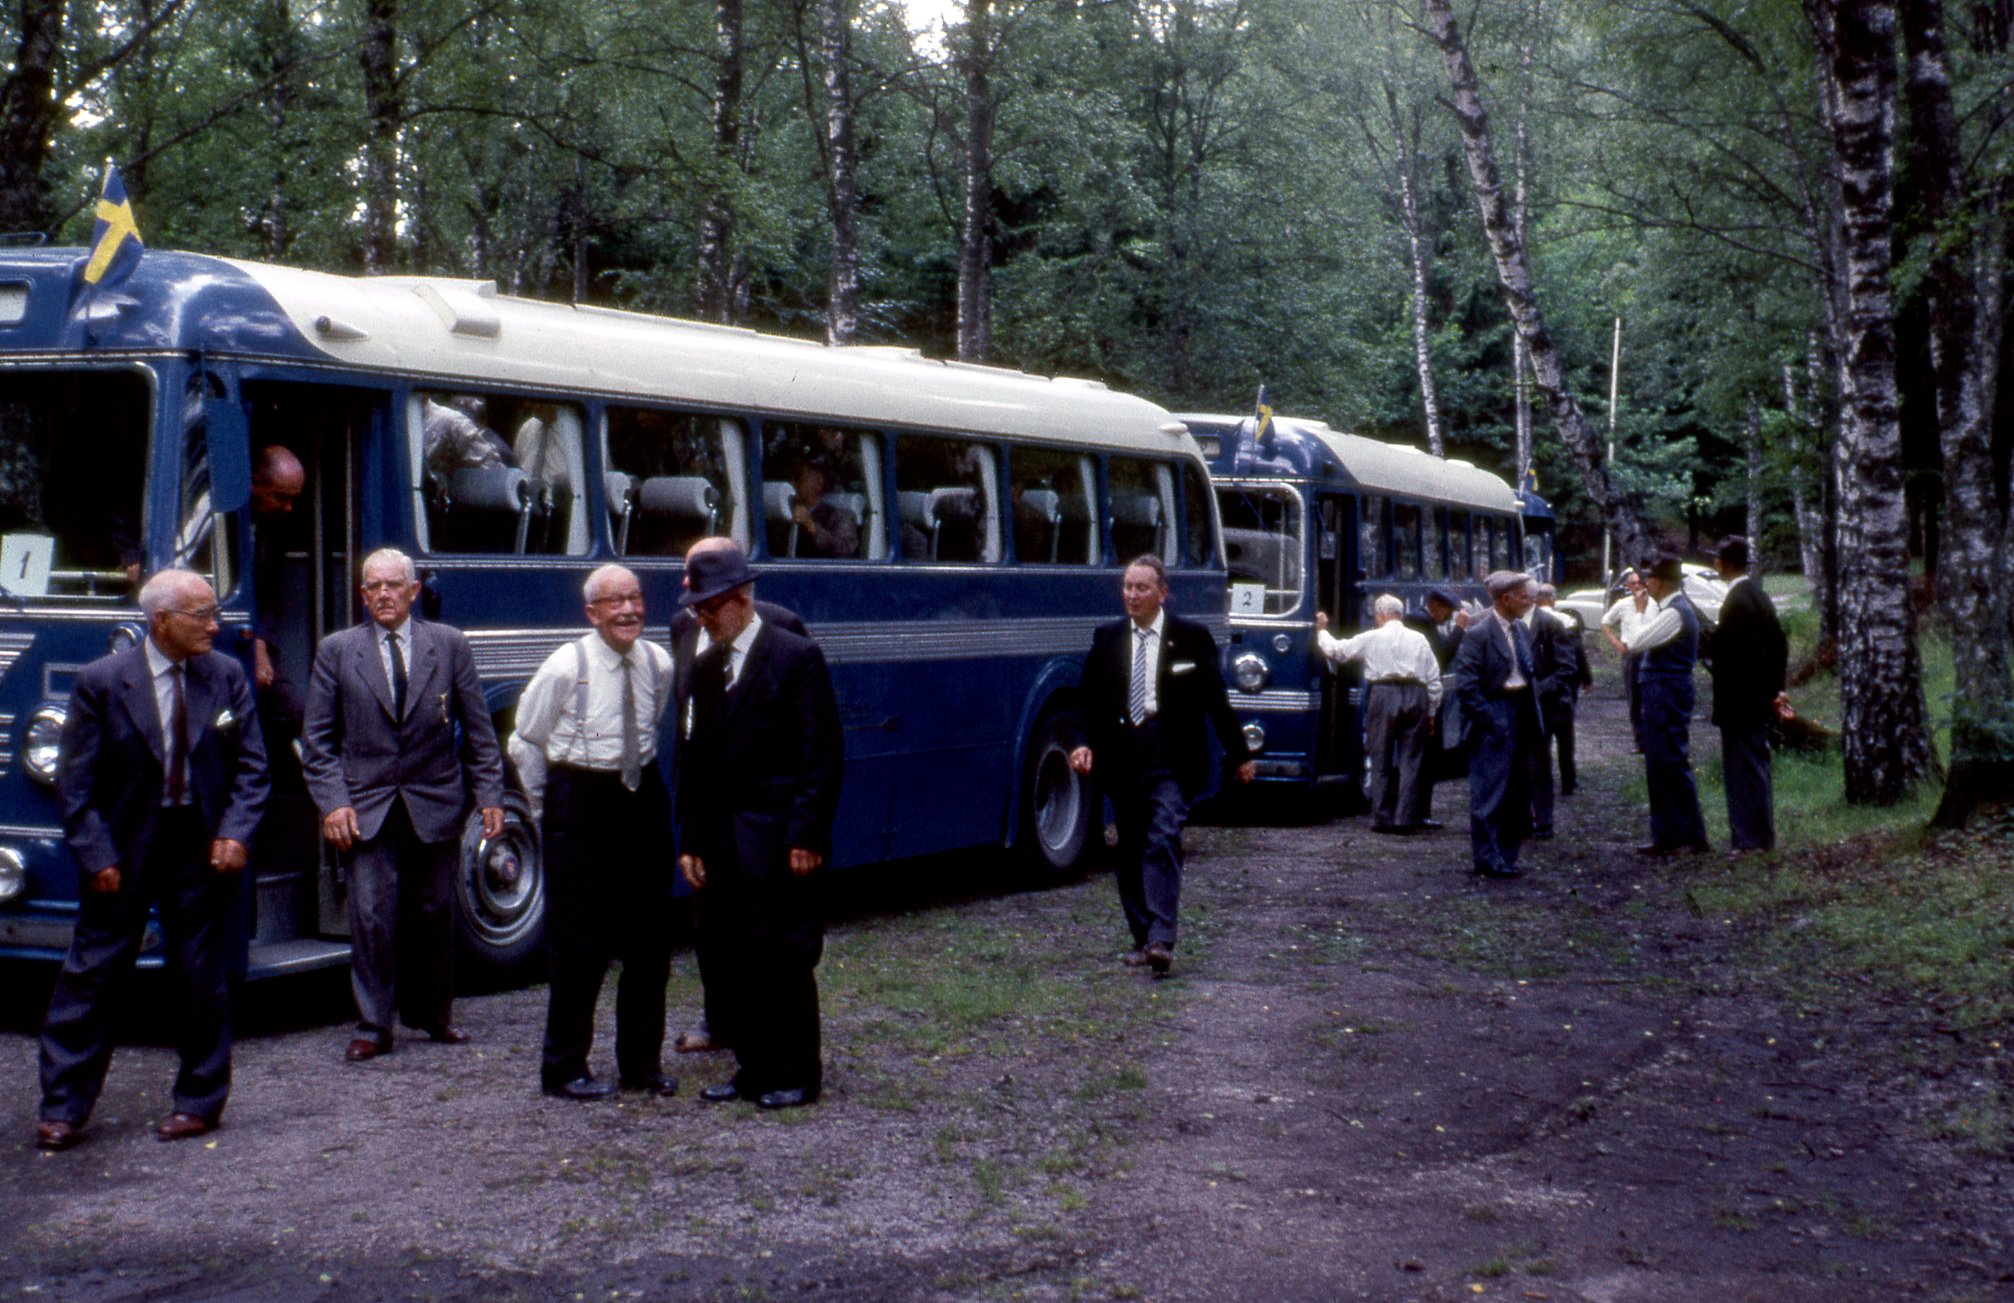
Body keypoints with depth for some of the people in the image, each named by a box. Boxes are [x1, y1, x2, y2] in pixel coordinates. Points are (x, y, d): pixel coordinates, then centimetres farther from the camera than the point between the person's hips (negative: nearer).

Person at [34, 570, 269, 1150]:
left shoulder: (227, 676, 1)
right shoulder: (101, 682, -6)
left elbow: (251, 766, 4)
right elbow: (75, 781, -5)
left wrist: (235, 832, -9)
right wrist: (96, 856, -11)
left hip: (203, 847, 2)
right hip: (124, 847, -1)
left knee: (201, 980, 7)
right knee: (90, 974, 2)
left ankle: (198, 1102, 19)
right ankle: (63, 1107, 11)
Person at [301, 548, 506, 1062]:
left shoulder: (449, 645, 5)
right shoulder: (337, 651, 4)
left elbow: (478, 729, 6)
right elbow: (317, 739, 4)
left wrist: (489, 795, 0)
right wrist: (332, 802, -7)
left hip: (436, 806, 1)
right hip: (368, 811, -1)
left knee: (434, 915, 9)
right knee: (372, 918, -5)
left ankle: (433, 1016, 24)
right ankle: (373, 1028, 4)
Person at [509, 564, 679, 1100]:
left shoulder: (659, 664, 0)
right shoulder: (566, 667, -12)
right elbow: (525, 742, -1)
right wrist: (549, 810, 4)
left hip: (643, 799, 5)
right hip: (581, 804, -5)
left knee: (650, 940, 8)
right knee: (577, 944, 1)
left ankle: (642, 1063, 21)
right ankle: (564, 1070, 13)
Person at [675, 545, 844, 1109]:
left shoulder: (797, 658, -6)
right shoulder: (697, 668, 12)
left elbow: (824, 755, -9)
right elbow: (689, 760, 14)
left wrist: (806, 836, -14)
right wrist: (691, 842, 7)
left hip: (777, 845, -6)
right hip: (719, 846, 6)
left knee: (784, 958, -1)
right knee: (733, 961, 10)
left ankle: (797, 1075, 9)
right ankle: (752, 1069, 20)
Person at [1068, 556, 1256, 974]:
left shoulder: (1191, 637, 2)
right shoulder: (1107, 638, 10)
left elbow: (1216, 700, 5)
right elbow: (1089, 700, 9)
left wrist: (1240, 754, 7)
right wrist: (1085, 743, -8)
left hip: (1172, 755, -4)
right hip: (1122, 754, 4)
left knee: (1164, 841, -16)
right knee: (1130, 849, 8)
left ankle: (1161, 941, -21)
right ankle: (1142, 938, 17)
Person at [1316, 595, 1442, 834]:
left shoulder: (1371, 638, 3)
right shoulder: (1419, 639, 10)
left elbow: (1336, 650, 12)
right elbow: (1434, 679, 9)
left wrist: (1322, 630, 29)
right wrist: (1431, 712, 15)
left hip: (1384, 696, -2)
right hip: (1416, 696, 2)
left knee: (1381, 760, 5)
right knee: (1410, 761, 4)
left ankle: (1382, 818, 4)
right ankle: (1405, 819, 0)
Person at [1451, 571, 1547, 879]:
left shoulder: (1522, 630, 11)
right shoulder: (1479, 634, -14)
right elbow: (1465, 683, -17)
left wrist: (1533, 714, 11)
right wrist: (1488, 719, -18)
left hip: (1521, 713, 8)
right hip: (1494, 717, -8)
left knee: (1518, 791, 12)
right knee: (1490, 790, -5)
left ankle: (1505, 856, 21)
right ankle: (1487, 858, 1)